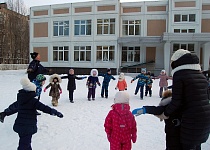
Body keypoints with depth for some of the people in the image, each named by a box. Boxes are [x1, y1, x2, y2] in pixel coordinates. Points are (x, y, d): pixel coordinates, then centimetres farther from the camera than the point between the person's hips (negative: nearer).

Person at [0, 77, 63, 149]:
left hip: (19, 125, 7)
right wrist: (56, 112, -23)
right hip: (28, 127, -7)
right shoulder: (33, 101, -15)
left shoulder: (20, 99, 6)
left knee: (24, 142, 23)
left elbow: (12, 107, 23)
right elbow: (44, 108, -22)